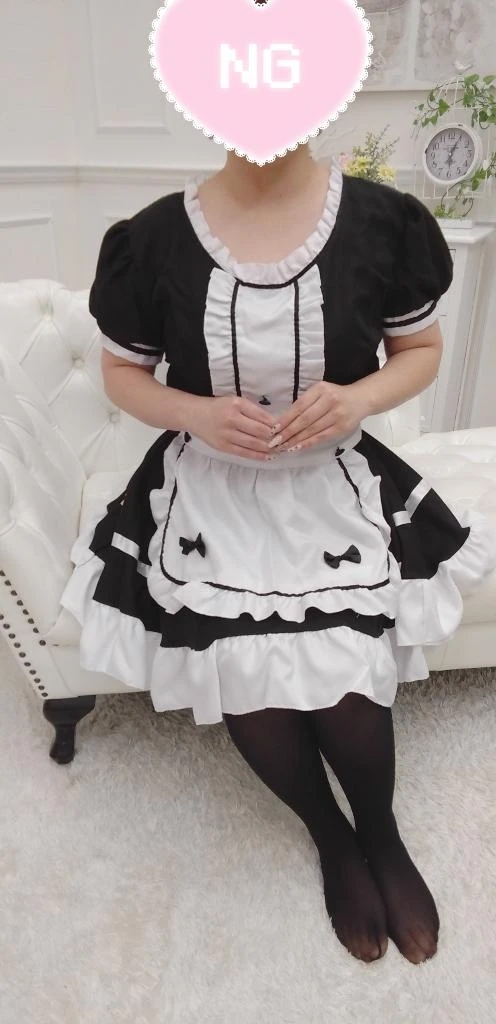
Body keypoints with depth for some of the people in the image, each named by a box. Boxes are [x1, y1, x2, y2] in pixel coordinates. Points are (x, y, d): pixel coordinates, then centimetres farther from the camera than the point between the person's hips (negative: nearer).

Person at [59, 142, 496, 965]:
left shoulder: (381, 219, -6)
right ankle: (333, 838, 26)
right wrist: (198, 414, -17)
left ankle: (383, 834, 28)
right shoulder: (155, 238, -7)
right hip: (209, 492, 1)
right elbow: (122, 372, 4)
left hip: (336, 485, 0)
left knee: (345, 689, -12)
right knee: (248, 688, -11)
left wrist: (358, 398, -17)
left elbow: (421, 350, 5)